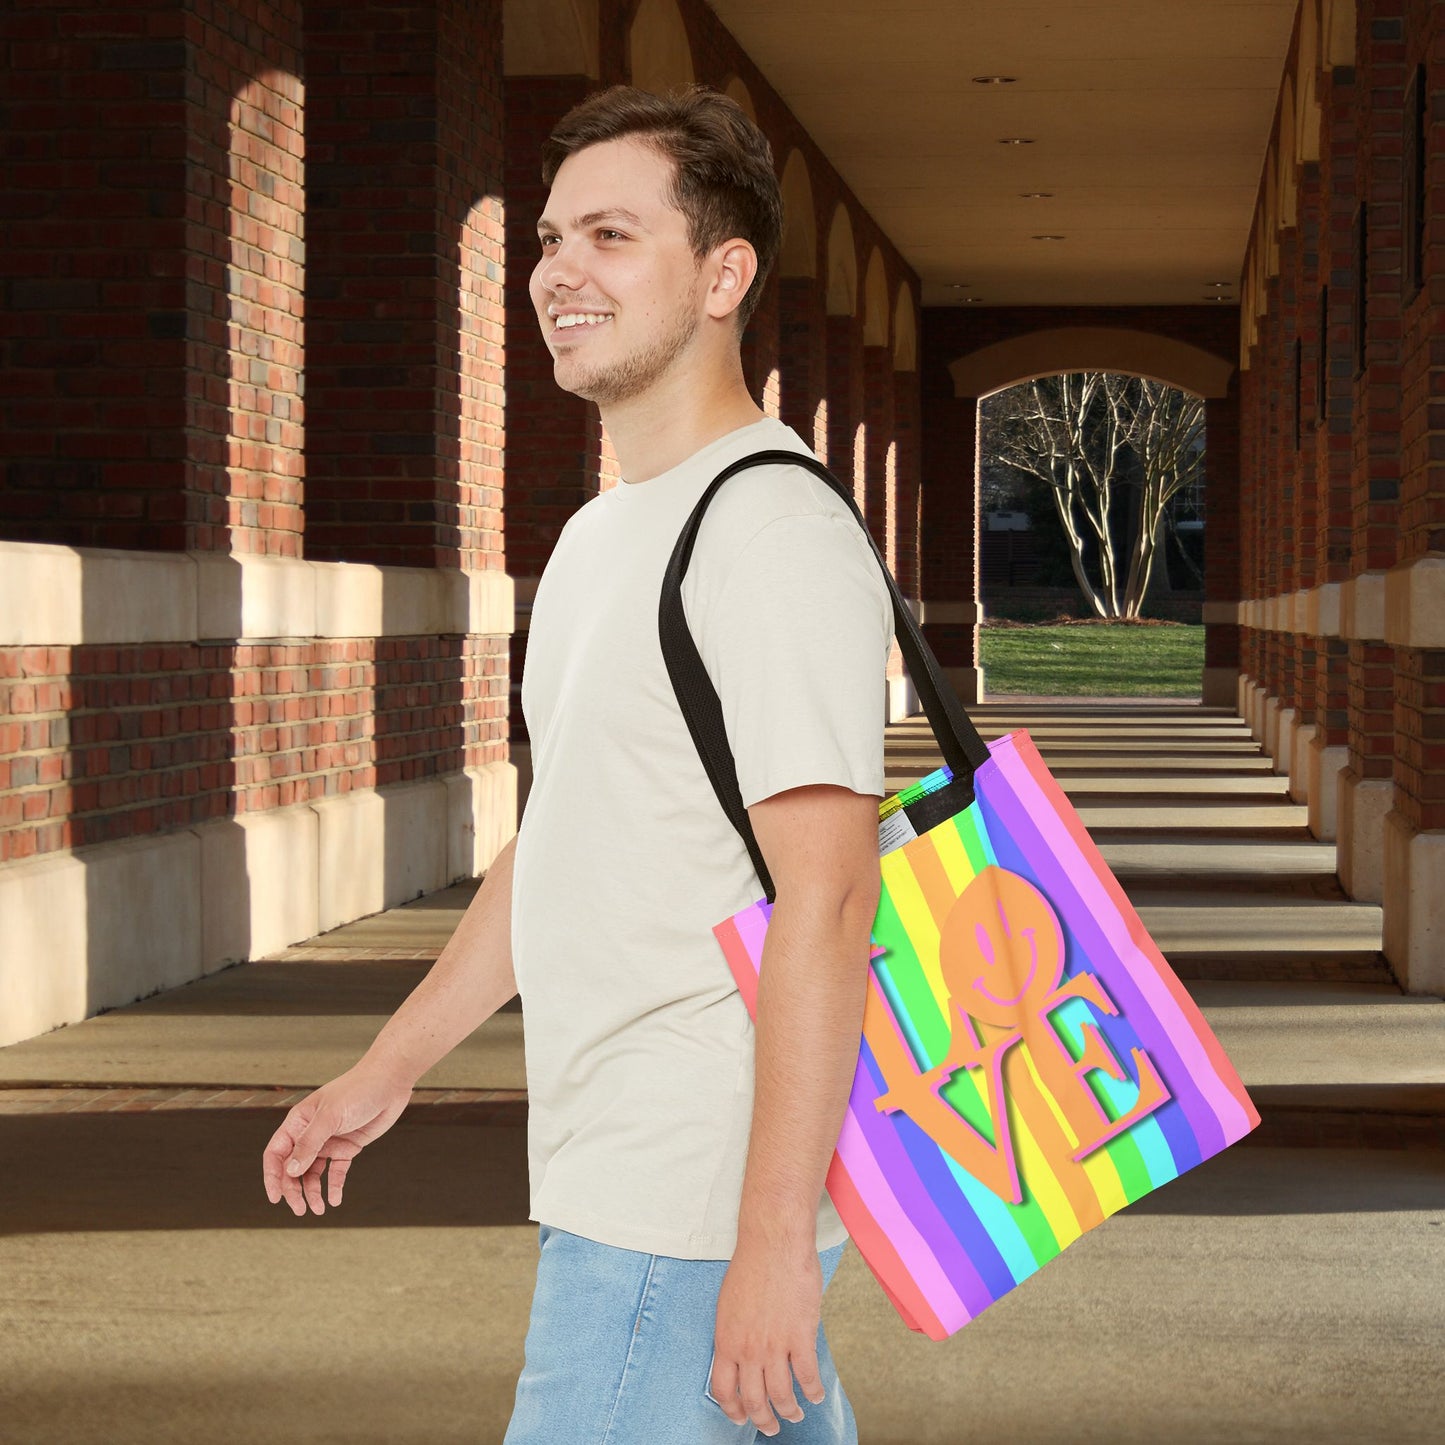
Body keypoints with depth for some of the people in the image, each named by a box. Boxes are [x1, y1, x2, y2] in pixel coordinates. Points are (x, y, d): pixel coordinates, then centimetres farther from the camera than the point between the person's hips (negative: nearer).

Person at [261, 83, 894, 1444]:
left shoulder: (774, 535, -16)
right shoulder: (600, 538, 17)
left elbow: (825, 901, -22)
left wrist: (774, 1236, -25)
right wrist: (387, 1071, 27)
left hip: (694, 1205, -10)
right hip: (609, 1177, 10)